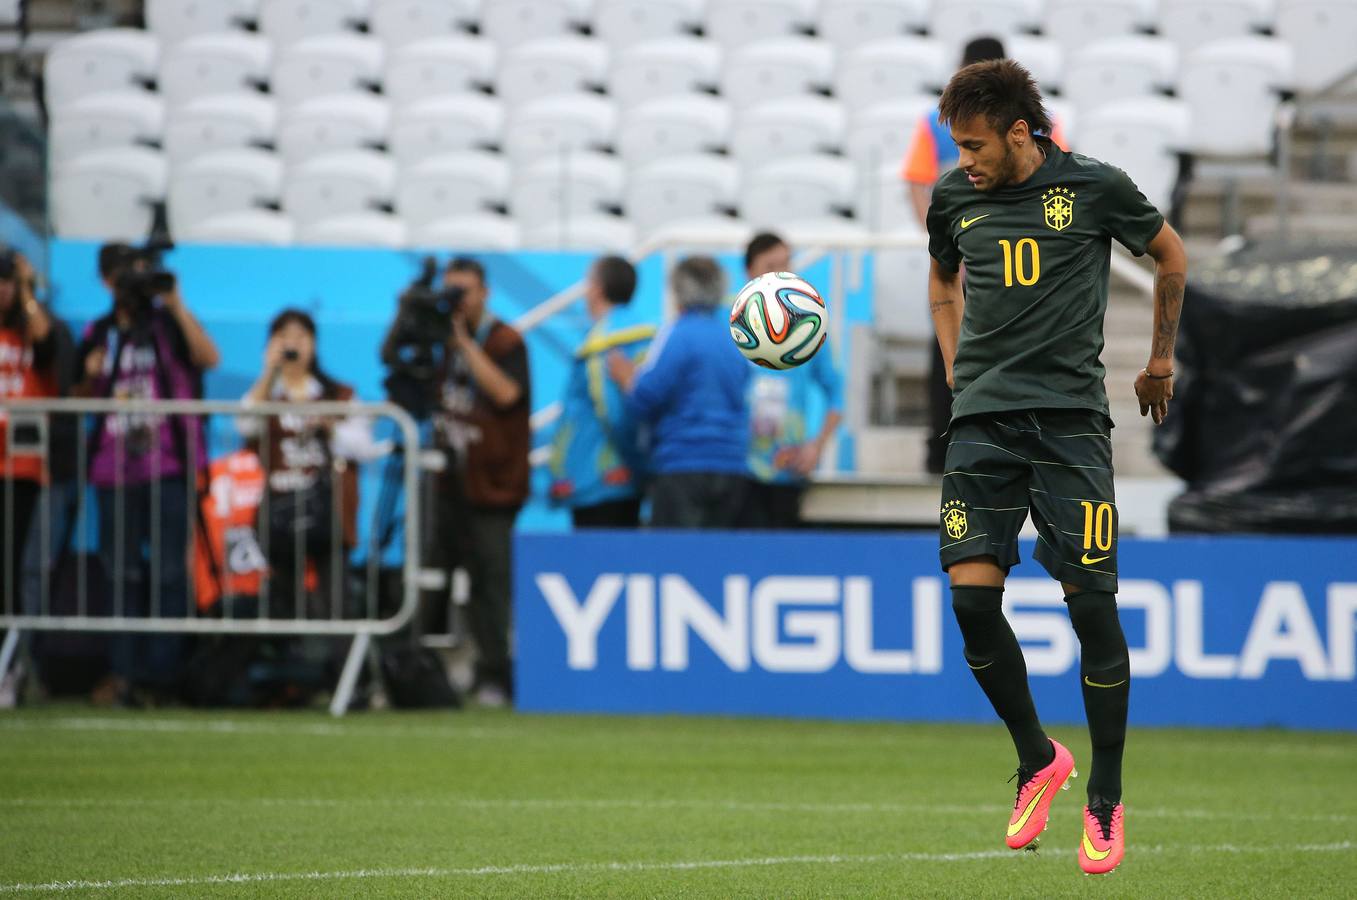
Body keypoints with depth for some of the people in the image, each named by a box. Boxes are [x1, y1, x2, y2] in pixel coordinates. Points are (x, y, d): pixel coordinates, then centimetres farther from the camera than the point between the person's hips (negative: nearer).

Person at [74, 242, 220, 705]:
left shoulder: (167, 324, 4)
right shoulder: (98, 334, 15)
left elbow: (208, 358, -14)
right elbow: (81, 400, 20)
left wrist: (177, 307, -17)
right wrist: (91, 378, -2)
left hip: (168, 466, -4)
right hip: (115, 469, 4)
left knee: (170, 571, -6)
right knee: (122, 573, 4)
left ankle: (159, 674, -4)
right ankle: (125, 672, 7)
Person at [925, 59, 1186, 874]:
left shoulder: (1095, 187, -3)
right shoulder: (955, 197, 7)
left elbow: (1172, 256, 15)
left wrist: (1162, 360, 21)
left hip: (1070, 415, -3)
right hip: (983, 417, 3)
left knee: (1092, 603, -7)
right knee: (972, 594, -10)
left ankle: (1106, 799, 6)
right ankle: (1038, 760, 13)